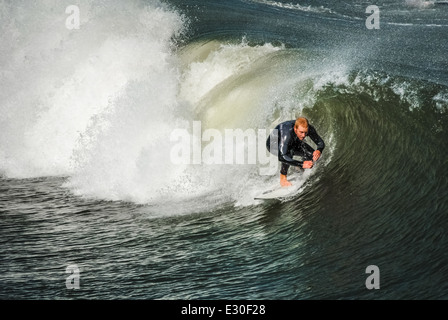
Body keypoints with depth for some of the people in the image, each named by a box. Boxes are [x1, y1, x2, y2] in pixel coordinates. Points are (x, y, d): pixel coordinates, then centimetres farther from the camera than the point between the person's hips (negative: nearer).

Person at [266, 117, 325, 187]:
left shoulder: (309, 129, -29)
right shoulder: (286, 134, -45)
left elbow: (320, 142, -19)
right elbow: (281, 157, -51)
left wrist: (319, 150, -44)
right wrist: (301, 164, -56)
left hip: (293, 143, 6)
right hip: (274, 143, -6)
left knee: (312, 155, -15)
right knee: (289, 152, -38)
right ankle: (283, 178, -19)